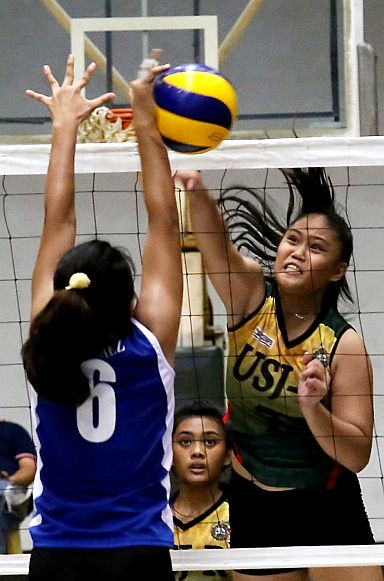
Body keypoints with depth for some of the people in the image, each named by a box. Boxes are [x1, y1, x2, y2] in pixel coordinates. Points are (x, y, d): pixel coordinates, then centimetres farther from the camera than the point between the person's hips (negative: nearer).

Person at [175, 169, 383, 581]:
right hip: (251, 505, 2)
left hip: (327, 512, -2)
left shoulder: (343, 345, -14)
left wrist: (313, 406, -33)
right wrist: (196, 191, -51)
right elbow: (215, 243, -31)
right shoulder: (251, 296, -9)